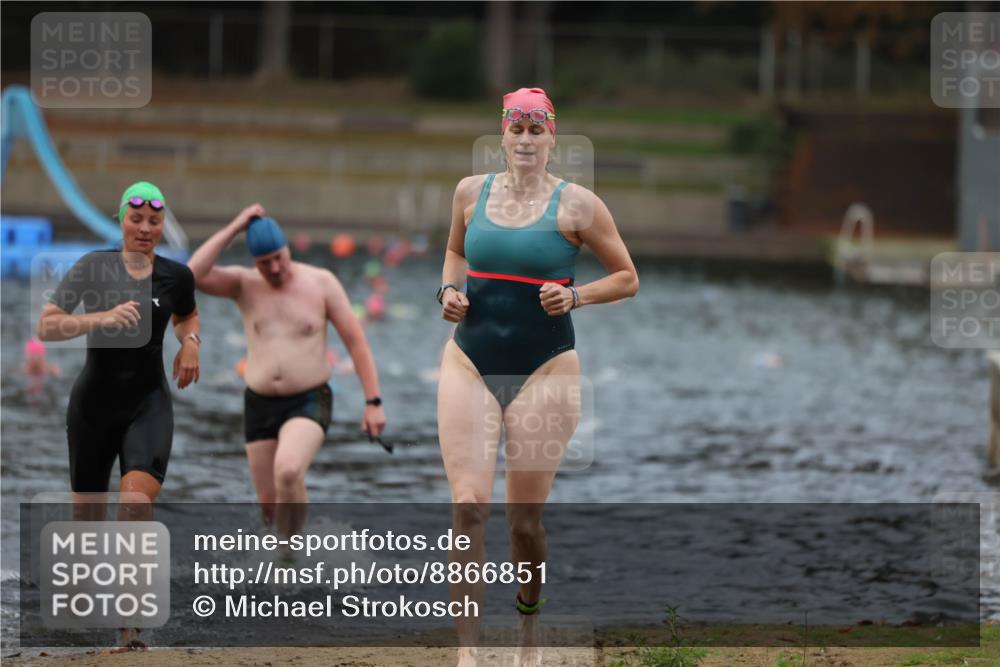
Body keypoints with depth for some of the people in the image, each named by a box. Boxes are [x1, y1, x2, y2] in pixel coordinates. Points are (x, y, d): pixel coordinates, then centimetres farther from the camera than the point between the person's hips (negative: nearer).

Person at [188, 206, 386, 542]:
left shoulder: (321, 283, -5)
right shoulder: (243, 284, 0)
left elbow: (356, 341, -4)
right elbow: (194, 275, -19)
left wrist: (373, 402, -9)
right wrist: (234, 228, -18)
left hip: (309, 403, -3)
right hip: (260, 405, 4)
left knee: (287, 472, -31)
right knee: (269, 503, 5)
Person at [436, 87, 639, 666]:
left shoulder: (577, 205, -3)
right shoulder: (471, 192, 6)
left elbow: (628, 279, 4)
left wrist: (576, 297, -12)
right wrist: (450, 289, 6)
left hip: (545, 372, -2)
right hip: (470, 364, 2)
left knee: (525, 517, 3)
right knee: (469, 505, -12)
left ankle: (531, 619, 31)